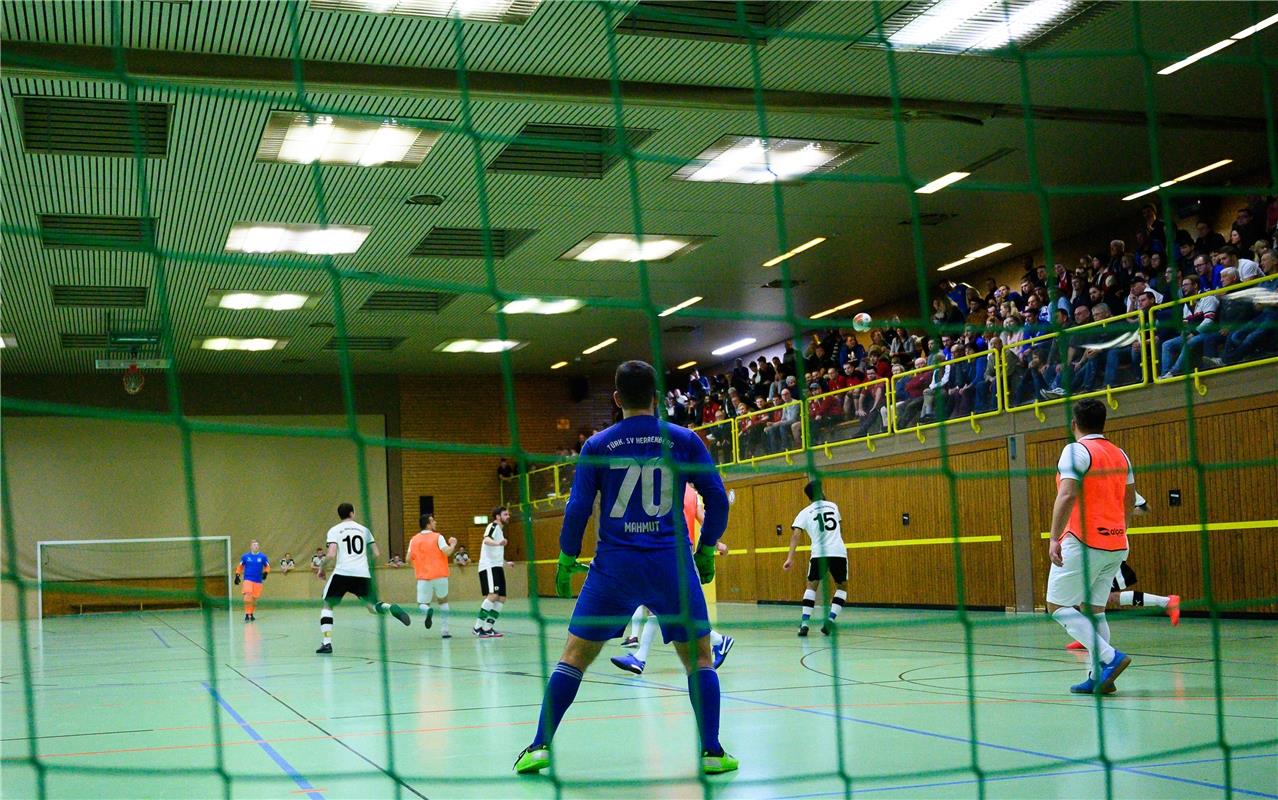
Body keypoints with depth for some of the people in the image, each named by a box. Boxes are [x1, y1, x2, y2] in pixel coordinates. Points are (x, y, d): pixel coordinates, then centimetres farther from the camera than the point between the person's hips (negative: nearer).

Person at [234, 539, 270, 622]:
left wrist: (265, 573, -7)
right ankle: (247, 614, -15)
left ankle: (251, 614, 26)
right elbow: (240, 566, 13)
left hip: (258, 581, 1)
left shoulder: (263, 556, 0)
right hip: (247, 579, -1)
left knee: (254, 599, 7)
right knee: (247, 596, -20)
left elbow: (267, 566, 11)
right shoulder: (245, 556, 1)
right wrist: (237, 576, 7)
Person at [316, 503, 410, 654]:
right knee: (372, 605, 17)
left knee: (327, 605, 15)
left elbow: (331, 555, -9)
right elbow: (377, 554, 12)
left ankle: (327, 643, 0)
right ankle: (391, 608, -18)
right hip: (363, 574, 3)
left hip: (342, 573, -2)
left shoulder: (334, 530, 5)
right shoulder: (363, 530, 16)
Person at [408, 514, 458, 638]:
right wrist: (453, 544, 4)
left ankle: (428, 610, -28)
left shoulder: (414, 539, 6)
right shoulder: (438, 537, -5)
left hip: (423, 577, 1)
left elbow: (409, 559, 6)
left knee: (422, 604, 9)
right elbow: (447, 552, -16)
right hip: (440, 576, -1)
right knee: (443, 601, 18)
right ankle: (444, 631, 13)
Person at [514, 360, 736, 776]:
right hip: (671, 565, 0)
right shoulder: (684, 440, 2)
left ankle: (540, 746, 8)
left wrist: (566, 562, 10)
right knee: (698, 657, 13)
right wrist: (706, 550, 14)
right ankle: (712, 752, 8)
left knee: (574, 655, 10)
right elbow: (717, 499, 2)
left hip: (614, 566, 0)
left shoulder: (597, 446, 2)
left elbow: (577, 509, 0)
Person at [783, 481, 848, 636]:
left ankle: (804, 623, 4)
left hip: (819, 553, -1)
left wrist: (790, 558, -8)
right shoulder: (833, 506, 17)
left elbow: (795, 535, -4)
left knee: (811, 586, 17)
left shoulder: (805, 512, 9)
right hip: (839, 552, 1)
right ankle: (830, 619, -1)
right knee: (841, 587, 19)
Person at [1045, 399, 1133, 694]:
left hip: (1083, 542, -8)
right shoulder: (1120, 454, 13)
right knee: (1095, 610, 12)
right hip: (1116, 544, 8)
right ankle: (1098, 676, 5)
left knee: (1058, 606, -1)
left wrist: (1054, 537, -21)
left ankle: (1110, 657, -15)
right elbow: (1129, 501, 20)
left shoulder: (1076, 451, -9)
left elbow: (1067, 495, -20)